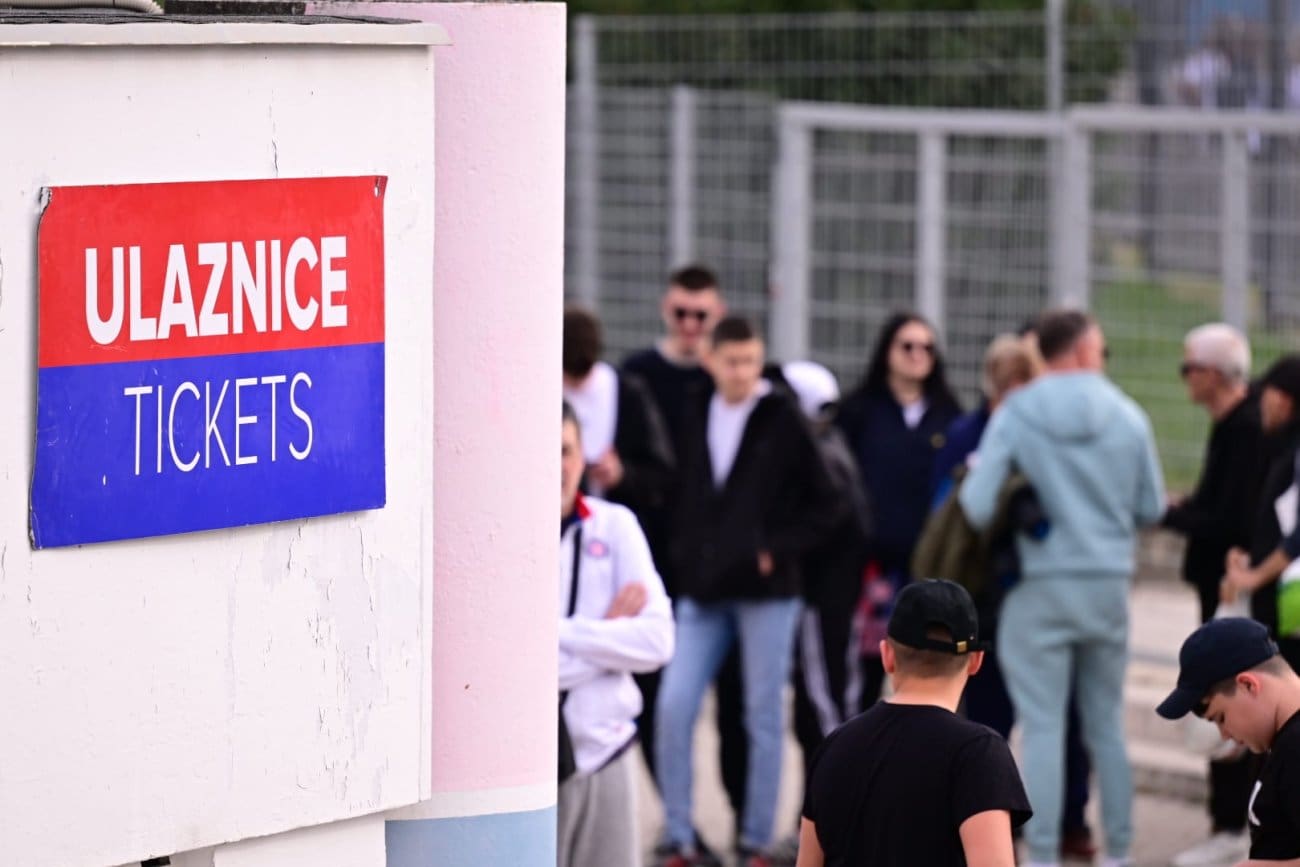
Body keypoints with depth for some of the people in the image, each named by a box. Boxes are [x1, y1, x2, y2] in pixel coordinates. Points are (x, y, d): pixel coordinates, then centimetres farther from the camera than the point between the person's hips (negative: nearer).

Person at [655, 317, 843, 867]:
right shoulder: (694, 418, 7)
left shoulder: (783, 422, -5)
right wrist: (685, 555, 6)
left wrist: (778, 551, -9)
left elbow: (826, 505, -3)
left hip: (766, 593, -3)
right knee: (674, 709, -6)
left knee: (763, 719, 3)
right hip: (701, 592, 4)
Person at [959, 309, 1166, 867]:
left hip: (1042, 588, -2)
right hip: (1110, 586, 2)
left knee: (1043, 727, -1)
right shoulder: (1127, 416, -2)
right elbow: (1152, 508, 5)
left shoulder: (1015, 416, -7)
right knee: (1107, 725, 14)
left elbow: (978, 507, -12)